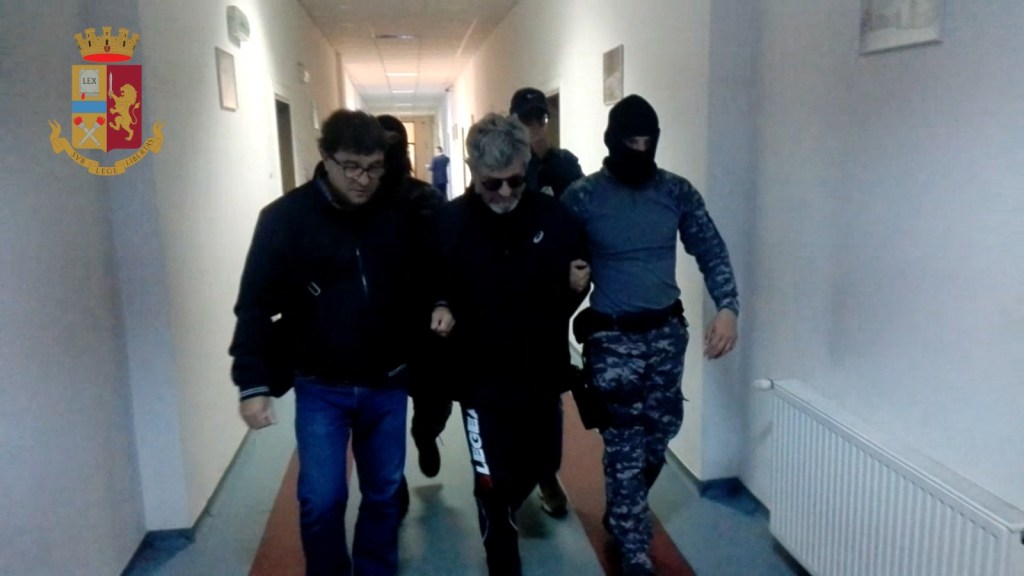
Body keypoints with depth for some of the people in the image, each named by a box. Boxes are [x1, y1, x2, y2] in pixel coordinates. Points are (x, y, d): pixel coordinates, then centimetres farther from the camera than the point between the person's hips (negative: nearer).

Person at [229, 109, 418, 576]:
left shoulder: (397, 215, -4)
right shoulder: (285, 217, -10)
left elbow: (418, 286, 9)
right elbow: (255, 305, -9)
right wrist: (252, 384, -13)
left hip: (387, 385, 2)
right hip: (321, 388, -2)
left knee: (384, 493, 14)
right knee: (321, 501, 3)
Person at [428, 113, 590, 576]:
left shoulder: (554, 215, -7)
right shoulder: (448, 222, -11)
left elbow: (579, 274, 6)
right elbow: (429, 285, 0)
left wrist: (578, 284, -16)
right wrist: (440, 309, -20)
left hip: (543, 371, 3)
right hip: (482, 377, -3)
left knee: (538, 464, 22)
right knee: (493, 483, 4)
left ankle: (502, 516, 55)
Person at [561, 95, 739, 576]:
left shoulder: (678, 191, -1)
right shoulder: (582, 197, -9)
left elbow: (712, 252, 2)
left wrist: (727, 308, -11)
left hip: (666, 332, 4)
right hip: (613, 338, -4)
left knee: (659, 436, 16)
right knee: (625, 448, 0)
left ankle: (621, 516, 42)